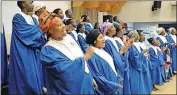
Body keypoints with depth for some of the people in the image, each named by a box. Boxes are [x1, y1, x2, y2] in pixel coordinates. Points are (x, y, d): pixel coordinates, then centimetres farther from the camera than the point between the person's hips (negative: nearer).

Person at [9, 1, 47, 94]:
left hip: (33, 52, 7)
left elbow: (38, 33, 8)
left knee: (35, 75, 11)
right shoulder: (17, 17, -10)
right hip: (23, 53, -7)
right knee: (26, 77, -3)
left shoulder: (33, 19, 14)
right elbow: (28, 33, -18)